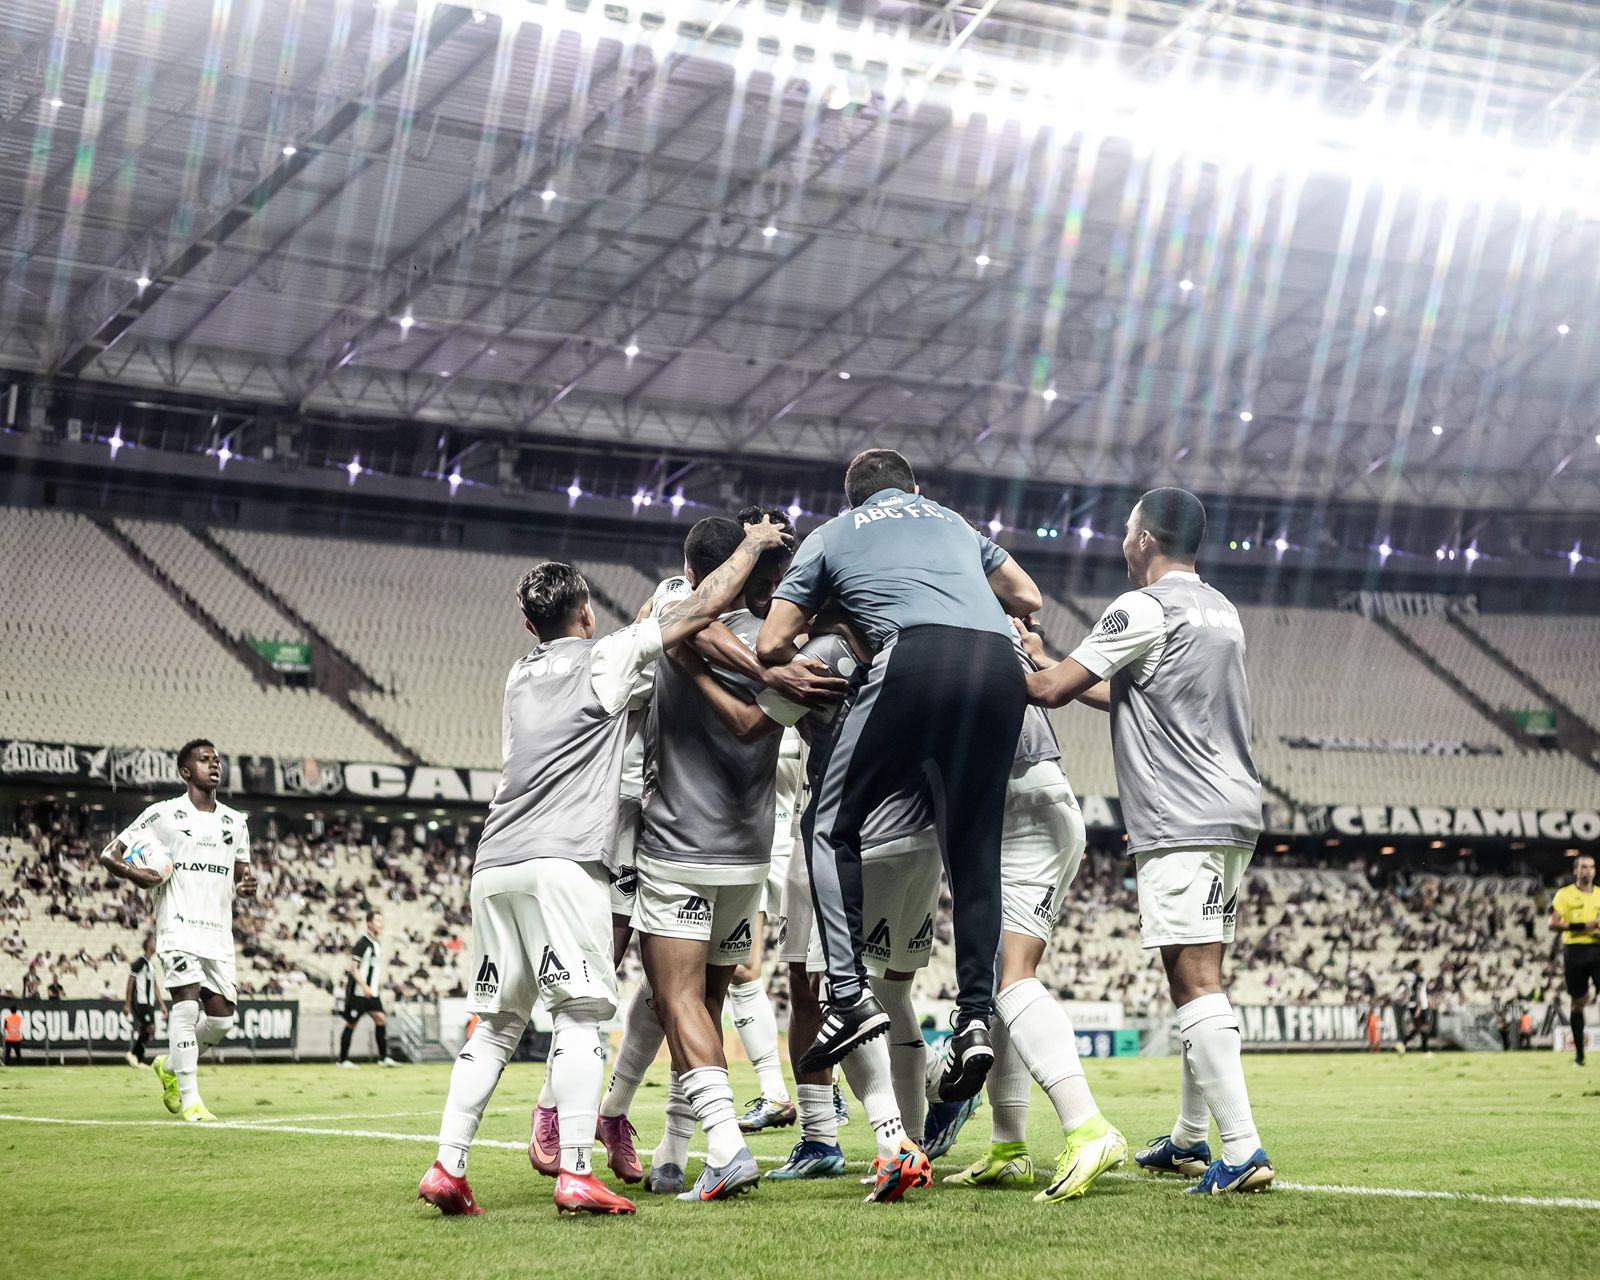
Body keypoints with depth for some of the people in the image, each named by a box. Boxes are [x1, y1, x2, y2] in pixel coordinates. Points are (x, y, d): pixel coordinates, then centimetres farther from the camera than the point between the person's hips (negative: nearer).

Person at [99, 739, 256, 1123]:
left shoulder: (235, 822, 15)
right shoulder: (163, 814, 1)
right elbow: (108, 854, 3)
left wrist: (246, 885, 0)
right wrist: (133, 873, -18)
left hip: (219, 932, 5)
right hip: (178, 925, -5)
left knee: (220, 1018, 0)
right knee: (187, 1000, -20)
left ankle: (170, 1066, 28)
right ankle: (189, 1099, -17)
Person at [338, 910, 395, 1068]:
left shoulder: (376, 943, 12)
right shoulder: (362, 943, -14)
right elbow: (353, 967, -18)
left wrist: (377, 981, 18)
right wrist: (364, 987, -24)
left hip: (371, 992, 8)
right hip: (357, 992, -8)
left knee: (380, 1019, -3)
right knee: (351, 1024, -1)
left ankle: (384, 1058, -1)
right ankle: (343, 1060, 7)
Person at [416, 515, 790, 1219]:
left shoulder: (520, 676, 23)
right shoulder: (605, 659, 6)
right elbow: (702, 610, 7)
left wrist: (659, 600, 49)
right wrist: (754, 544, 21)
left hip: (494, 866, 6)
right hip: (562, 863, -6)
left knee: (495, 1023, 10)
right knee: (580, 1013, -8)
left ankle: (447, 1168, 5)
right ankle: (576, 1173, -17)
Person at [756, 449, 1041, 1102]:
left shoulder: (832, 536, 25)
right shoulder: (953, 520, 35)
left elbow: (771, 645, 21)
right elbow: (1028, 598, 36)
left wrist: (806, 664, 42)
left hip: (916, 660, -4)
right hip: (998, 666, 4)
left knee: (834, 826, 5)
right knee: (975, 849, 9)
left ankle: (850, 992, -10)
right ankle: (976, 1015, -2)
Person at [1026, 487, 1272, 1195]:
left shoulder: (1144, 609, -9)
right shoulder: (1220, 610, 18)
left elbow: (1052, 687, -9)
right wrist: (1078, 682, 35)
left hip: (1181, 825, -9)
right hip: (1233, 815, 9)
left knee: (1196, 983, -13)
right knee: (1200, 981, 16)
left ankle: (1243, 1150, -20)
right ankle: (1190, 1138, 25)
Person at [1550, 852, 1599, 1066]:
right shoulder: (1564, 894, 3)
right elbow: (1553, 924, -6)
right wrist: (1581, 926, -16)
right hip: (1574, 950, -2)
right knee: (1578, 1002, 4)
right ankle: (1579, 1054, 11)